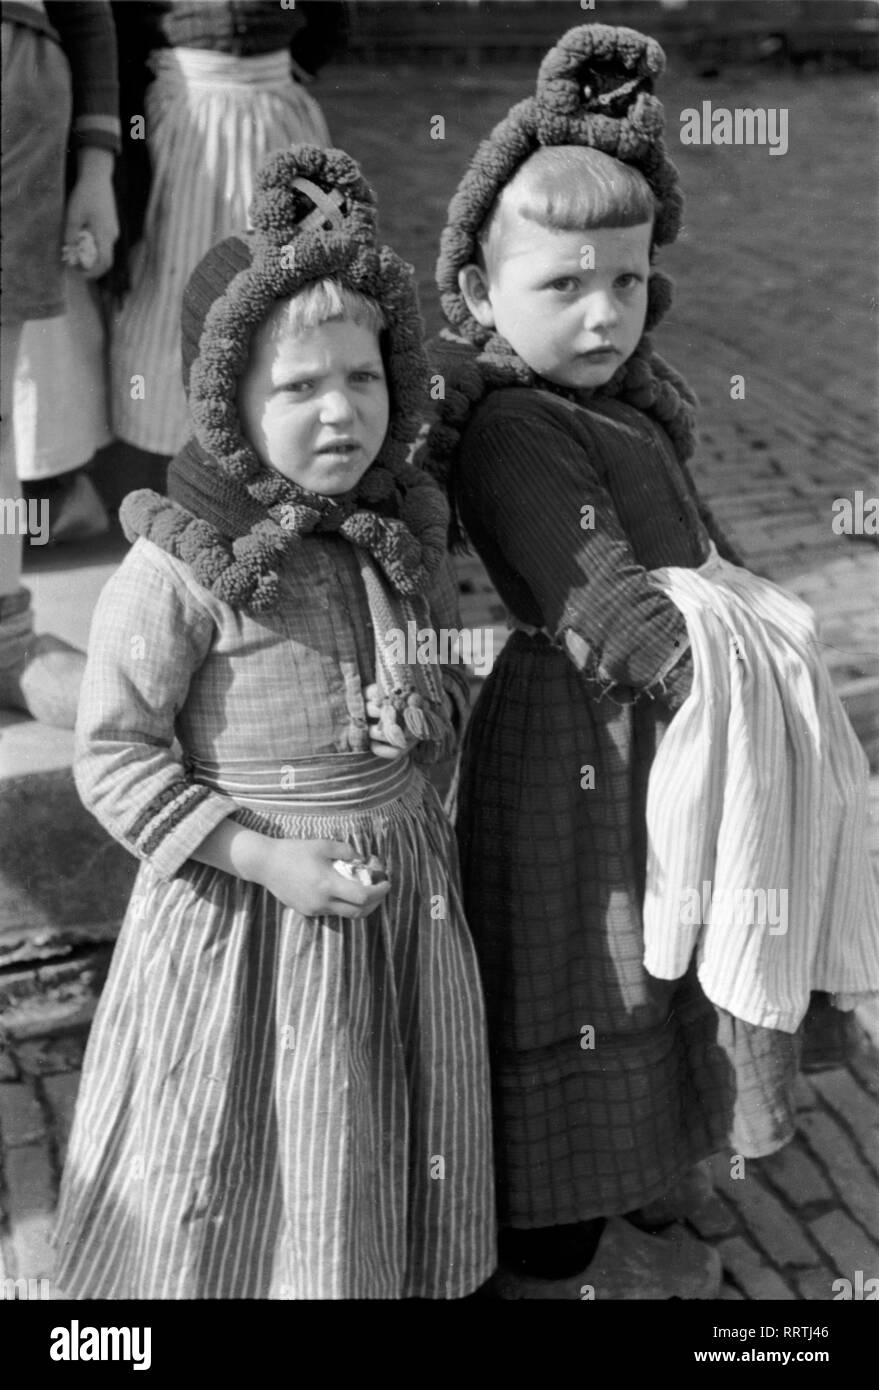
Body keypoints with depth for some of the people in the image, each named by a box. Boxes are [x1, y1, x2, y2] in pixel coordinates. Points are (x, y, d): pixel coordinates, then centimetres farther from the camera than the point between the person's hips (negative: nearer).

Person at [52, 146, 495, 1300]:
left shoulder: (403, 531, -2)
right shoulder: (180, 568, -21)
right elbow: (114, 758, -15)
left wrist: (427, 711, -11)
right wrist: (271, 859, -20)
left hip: (403, 886, 5)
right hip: (244, 908, -5)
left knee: (382, 1168, 23)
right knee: (240, 1182, 14)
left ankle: (400, 1271, 47)